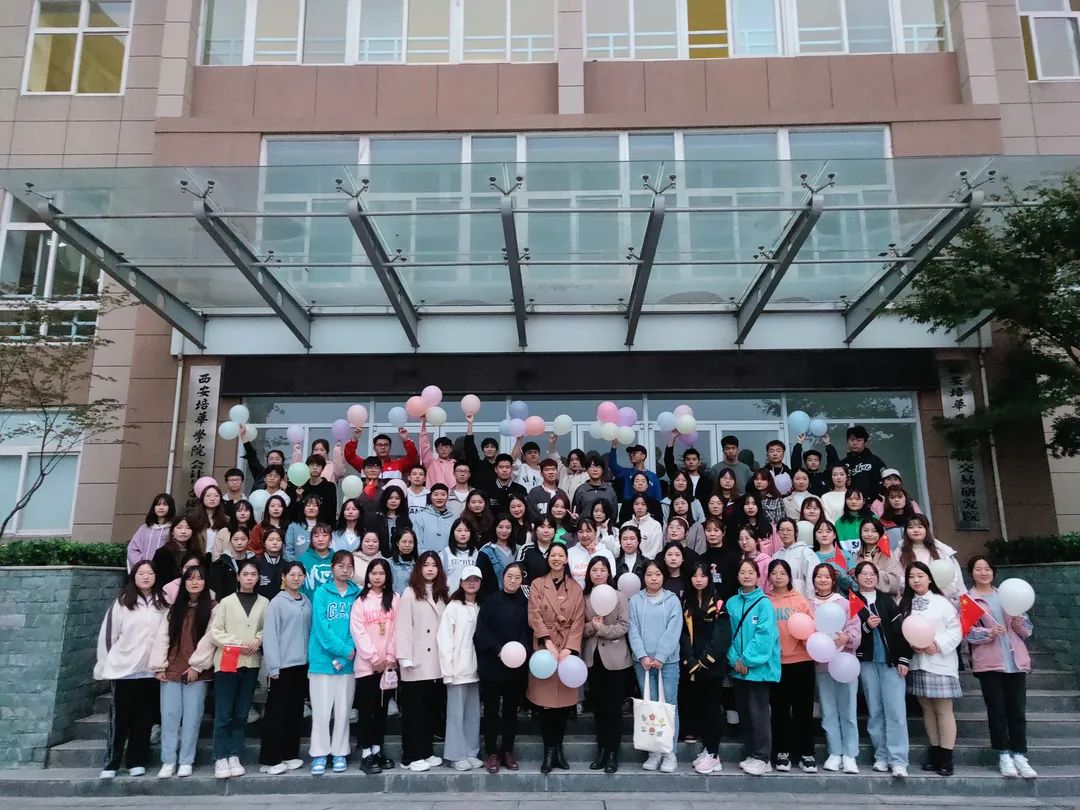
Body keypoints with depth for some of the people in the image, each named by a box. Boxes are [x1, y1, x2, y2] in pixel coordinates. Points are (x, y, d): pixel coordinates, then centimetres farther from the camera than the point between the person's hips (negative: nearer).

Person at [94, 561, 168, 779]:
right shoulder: (122, 603, -1)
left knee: (144, 718, 7)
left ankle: (137, 761, 18)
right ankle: (110, 763, 16)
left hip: (152, 670, 2)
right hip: (124, 670, -2)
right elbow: (108, 634, 1)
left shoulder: (163, 604, 4)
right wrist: (105, 666, 2)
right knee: (120, 718, 5)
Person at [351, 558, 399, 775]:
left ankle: (378, 750, 19)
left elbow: (397, 630, 2)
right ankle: (366, 754, 4)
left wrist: (390, 657, -6)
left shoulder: (394, 599, 7)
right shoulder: (360, 601, 1)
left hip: (388, 664, 2)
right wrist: (374, 659, -12)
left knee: (382, 708, 9)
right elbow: (358, 633, -7)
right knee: (366, 709, -1)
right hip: (366, 664, -2)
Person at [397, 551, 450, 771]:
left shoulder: (443, 595, 13)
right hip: (416, 664, -5)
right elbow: (403, 627, -10)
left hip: (437, 664, 5)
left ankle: (427, 751, 22)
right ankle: (412, 756, 10)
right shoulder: (410, 593, -4)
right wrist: (405, 658, -15)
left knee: (432, 709, 11)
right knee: (414, 710, 2)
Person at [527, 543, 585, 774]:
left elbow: (578, 621, 1)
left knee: (564, 701, 4)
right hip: (544, 649, -1)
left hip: (568, 650, 1)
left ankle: (558, 749, 18)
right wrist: (548, 642, -17)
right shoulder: (537, 584, 5)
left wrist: (570, 648, -12)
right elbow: (535, 616, -5)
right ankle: (549, 750, 9)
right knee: (545, 701, -2)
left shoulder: (575, 588, 9)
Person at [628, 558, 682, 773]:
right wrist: (643, 656, -11)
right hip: (643, 661, 1)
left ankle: (670, 752, 8)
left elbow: (673, 631, -6)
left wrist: (660, 657, -12)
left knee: (669, 705, 0)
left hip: (668, 661, -1)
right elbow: (633, 630, 0)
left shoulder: (672, 600, 2)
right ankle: (654, 751, 13)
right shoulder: (635, 600, 6)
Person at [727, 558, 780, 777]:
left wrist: (747, 660, -15)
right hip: (738, 668, 5)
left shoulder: (764, 603, -7)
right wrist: (734, 659, -7)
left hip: (759, 667, -5)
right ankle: (750, 754, 24)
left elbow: (765, 635, -14)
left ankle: (762, 758, 6)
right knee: (744, 712, 12)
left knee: (758, 712, -4)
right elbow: (728, 633, 5)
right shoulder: (731, 603, 7)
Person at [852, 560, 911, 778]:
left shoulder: (886, 600, 7)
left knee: (895, 710, -6)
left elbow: (900, 629, 3)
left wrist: (903, 658, -3)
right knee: (875, 711, 4)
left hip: (891, 661, 0)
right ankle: (881, 756, 12)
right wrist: (866, 626, -18)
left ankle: (898, 760, -5)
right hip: (866, 662, 0)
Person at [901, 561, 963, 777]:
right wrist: (911, 645, -11)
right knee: (927, 709, 10)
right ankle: (935, 753, 19)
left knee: (944, 710, -2)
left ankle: (946, 758, 3)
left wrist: (938, 645, -17)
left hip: (940, 663, -4)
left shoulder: (941, 602, -1)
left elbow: (955, 630, -6)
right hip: (917, 663, 4)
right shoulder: (905, 604, 10)